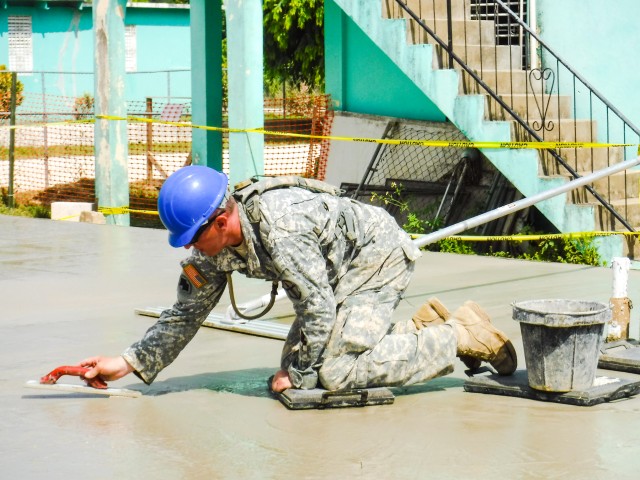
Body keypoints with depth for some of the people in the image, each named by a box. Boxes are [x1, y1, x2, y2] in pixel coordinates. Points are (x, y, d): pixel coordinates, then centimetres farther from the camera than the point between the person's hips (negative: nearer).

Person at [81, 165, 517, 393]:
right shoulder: (214, 249, -7)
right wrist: (128, 363, -4)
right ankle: (424, 327, 16)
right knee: (298, 361, 7)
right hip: (342, 270, 10)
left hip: (379, 255, -10)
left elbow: (318, 308, -29)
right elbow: (186, 314, 3)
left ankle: (461, 336, -7)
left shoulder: (280, 232, -35)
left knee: (337, 373, -21)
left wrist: (298, 374, -15)